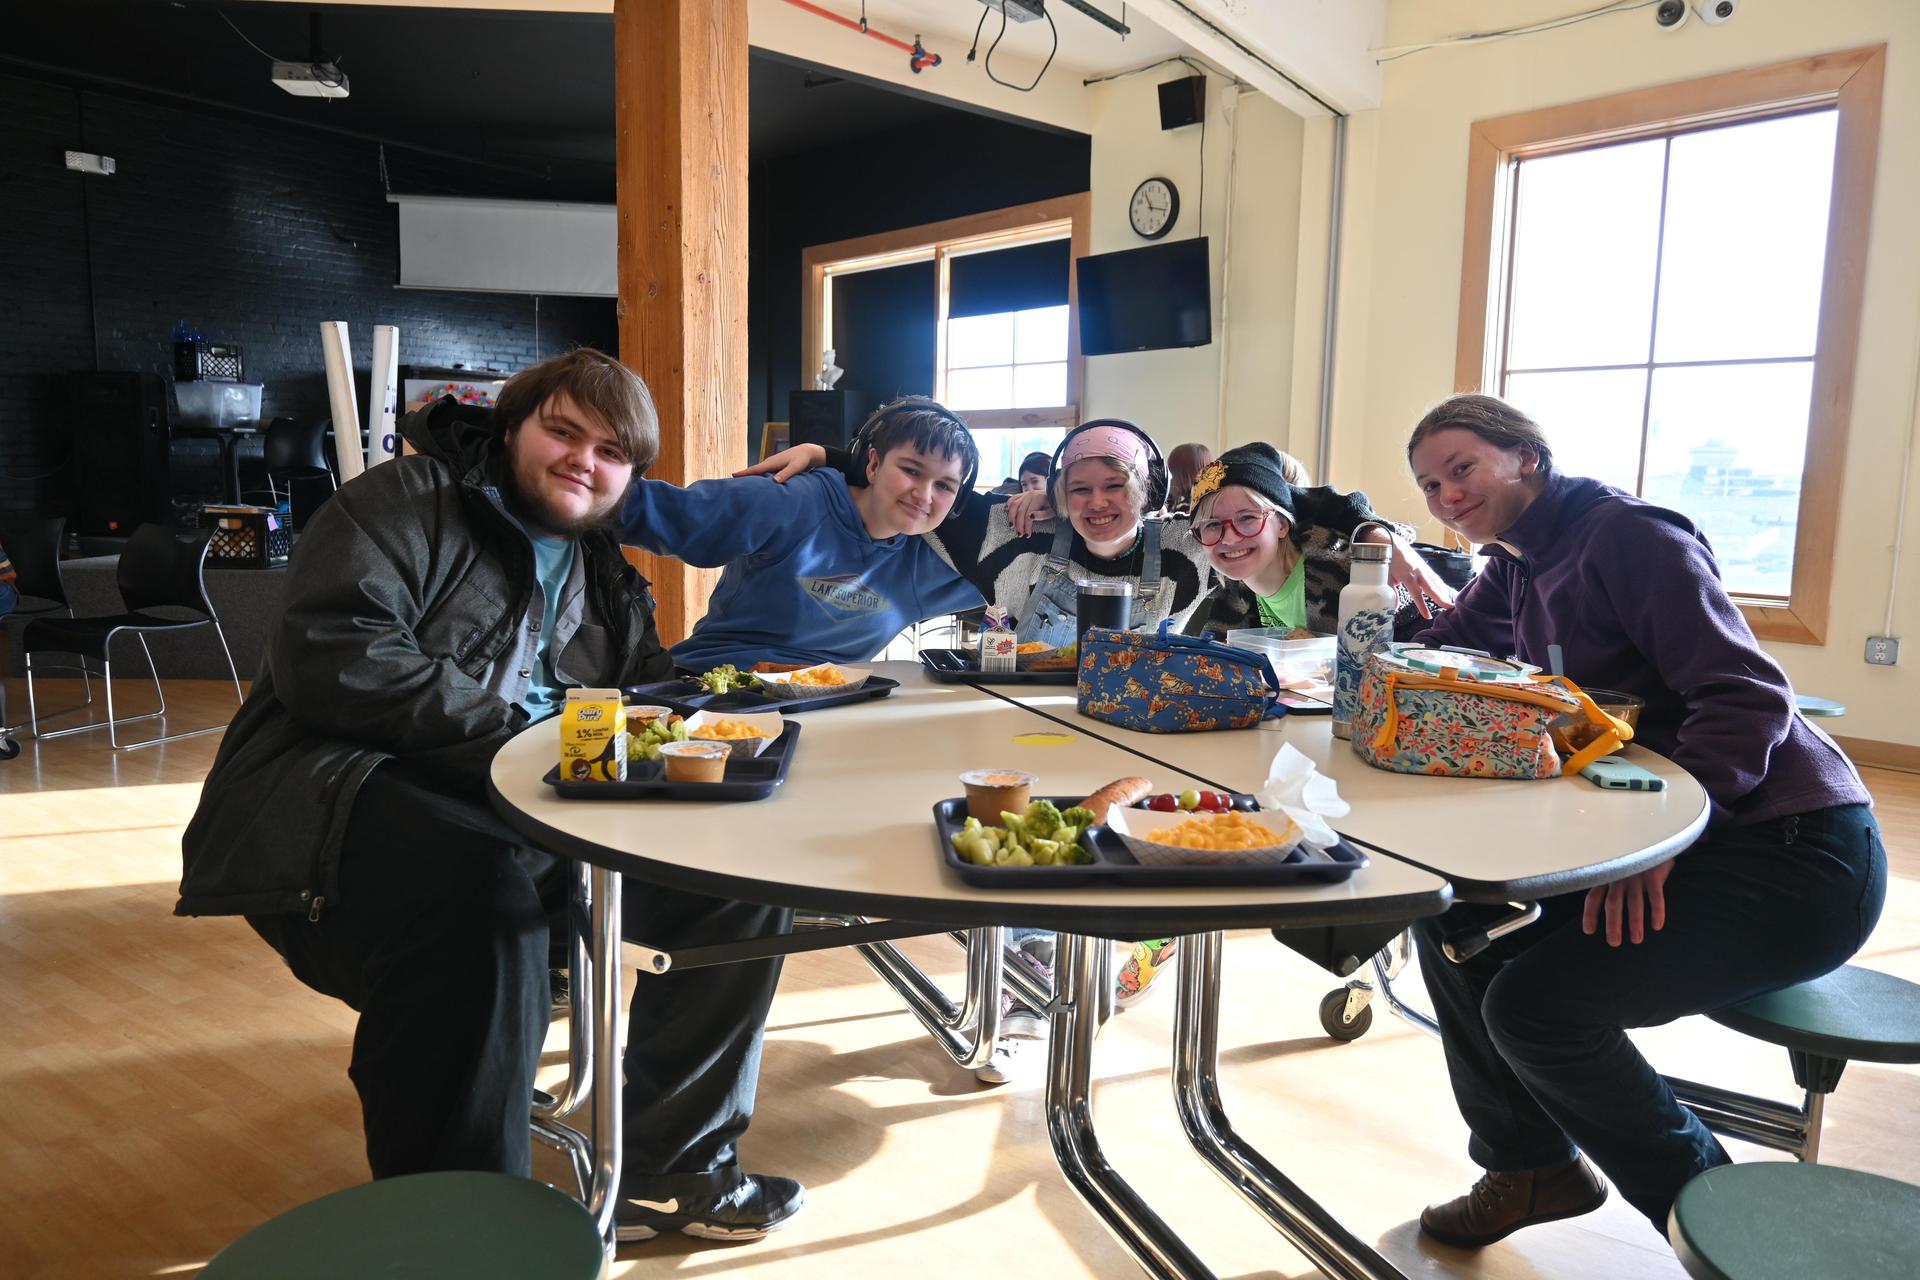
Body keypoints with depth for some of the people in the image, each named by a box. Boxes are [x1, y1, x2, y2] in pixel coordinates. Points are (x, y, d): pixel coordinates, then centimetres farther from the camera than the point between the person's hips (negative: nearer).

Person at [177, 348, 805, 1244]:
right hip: (344, 801, -7)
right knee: (481, 889, -40)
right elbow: (329, 659, -15)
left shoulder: (606, 576, 20)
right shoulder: (406, 504, -1)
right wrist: (515, 730, -18)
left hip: (526, 824, 7)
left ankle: (664, 1171, 3)